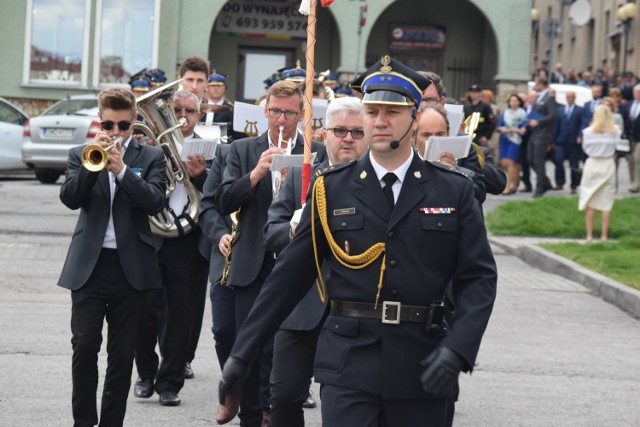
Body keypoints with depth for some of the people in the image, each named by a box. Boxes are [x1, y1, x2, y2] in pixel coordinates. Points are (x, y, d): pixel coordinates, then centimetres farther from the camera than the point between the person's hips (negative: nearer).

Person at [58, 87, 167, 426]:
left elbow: (155, 202, -9)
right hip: (89, 264, 0)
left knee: (122, 353, 4)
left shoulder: (151, 158, 6)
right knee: (84, 347, -4)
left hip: (131, 267, 0)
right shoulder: (81, 154, 9)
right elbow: (69, 198, -6)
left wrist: (122, 169, -18)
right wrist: (93, 162, -17)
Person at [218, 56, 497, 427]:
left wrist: (457, 348, -15)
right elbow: (290, 275, 7)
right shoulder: (332, 189, 5)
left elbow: (479, 277, 1)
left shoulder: (454, 191, 4)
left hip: (422, 368, 1)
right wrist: (243, 353, 5)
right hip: (349, 366, -1)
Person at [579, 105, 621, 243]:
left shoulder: (588, 132, -6)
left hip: (592, 164, 0)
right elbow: (616, 146, -2)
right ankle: (604, 235, 5)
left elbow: (585, 148, 2)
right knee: (606, 203, 5)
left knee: (590, 202, 5)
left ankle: (589, 235, 4)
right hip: (608, 165, 0)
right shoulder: (615, 131, -6)